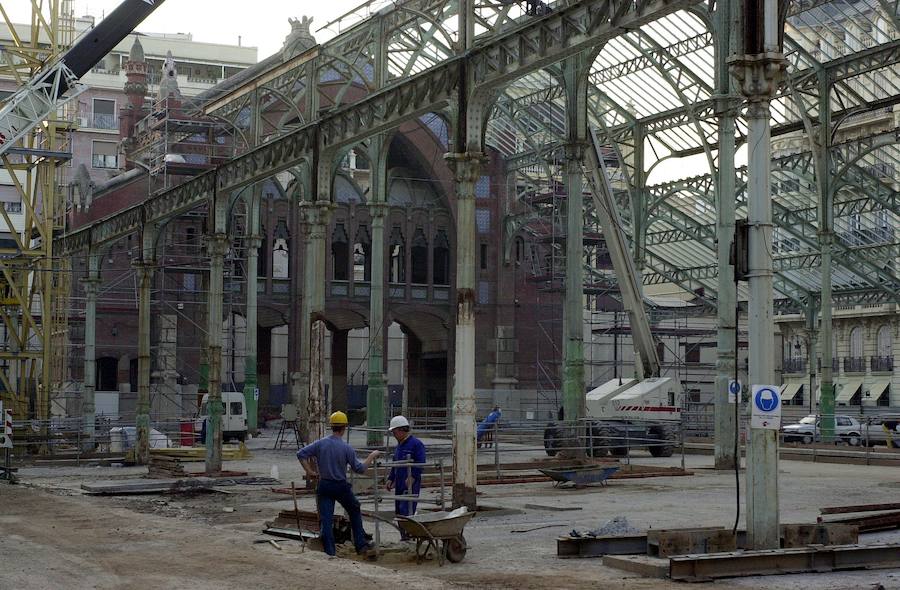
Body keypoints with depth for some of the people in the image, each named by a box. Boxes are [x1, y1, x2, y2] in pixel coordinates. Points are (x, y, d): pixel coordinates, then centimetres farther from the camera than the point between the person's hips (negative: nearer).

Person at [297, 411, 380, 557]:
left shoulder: (321, 443, -5)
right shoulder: (346, 448, -12)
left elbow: (301, 454, -7)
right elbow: (360, 469, -6)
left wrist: (309, 471, 1)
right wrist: (372, 456, 7)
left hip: (324, 486, 2)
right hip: (341, 486, -2)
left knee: (326, 520, 3)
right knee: (355, 512, 19)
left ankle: (329, 552, -1)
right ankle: (361, 544, 20)